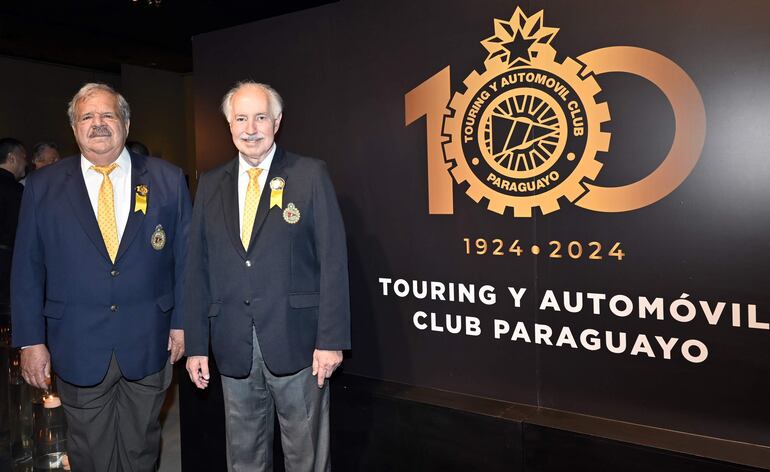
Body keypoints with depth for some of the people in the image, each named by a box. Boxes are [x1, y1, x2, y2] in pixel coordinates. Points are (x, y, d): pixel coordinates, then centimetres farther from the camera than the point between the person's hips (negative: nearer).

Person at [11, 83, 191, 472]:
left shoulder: (167, 180, -1)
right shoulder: (43, 186, 0)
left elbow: (185, 256, 1)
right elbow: (26, 269, 1)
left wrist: (181, 322, 0)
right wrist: (30, 340, -2)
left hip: (148, 344, 0)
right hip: (77, 348, 0)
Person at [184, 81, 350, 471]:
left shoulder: (311, 175, -3)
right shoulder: (211, 185, 9)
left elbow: (333, 261, -7)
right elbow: (197, 267, 8)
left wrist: (331, 339, -11)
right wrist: (196, 344, 5)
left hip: (296, 340, -3)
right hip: (233, 347, 4)